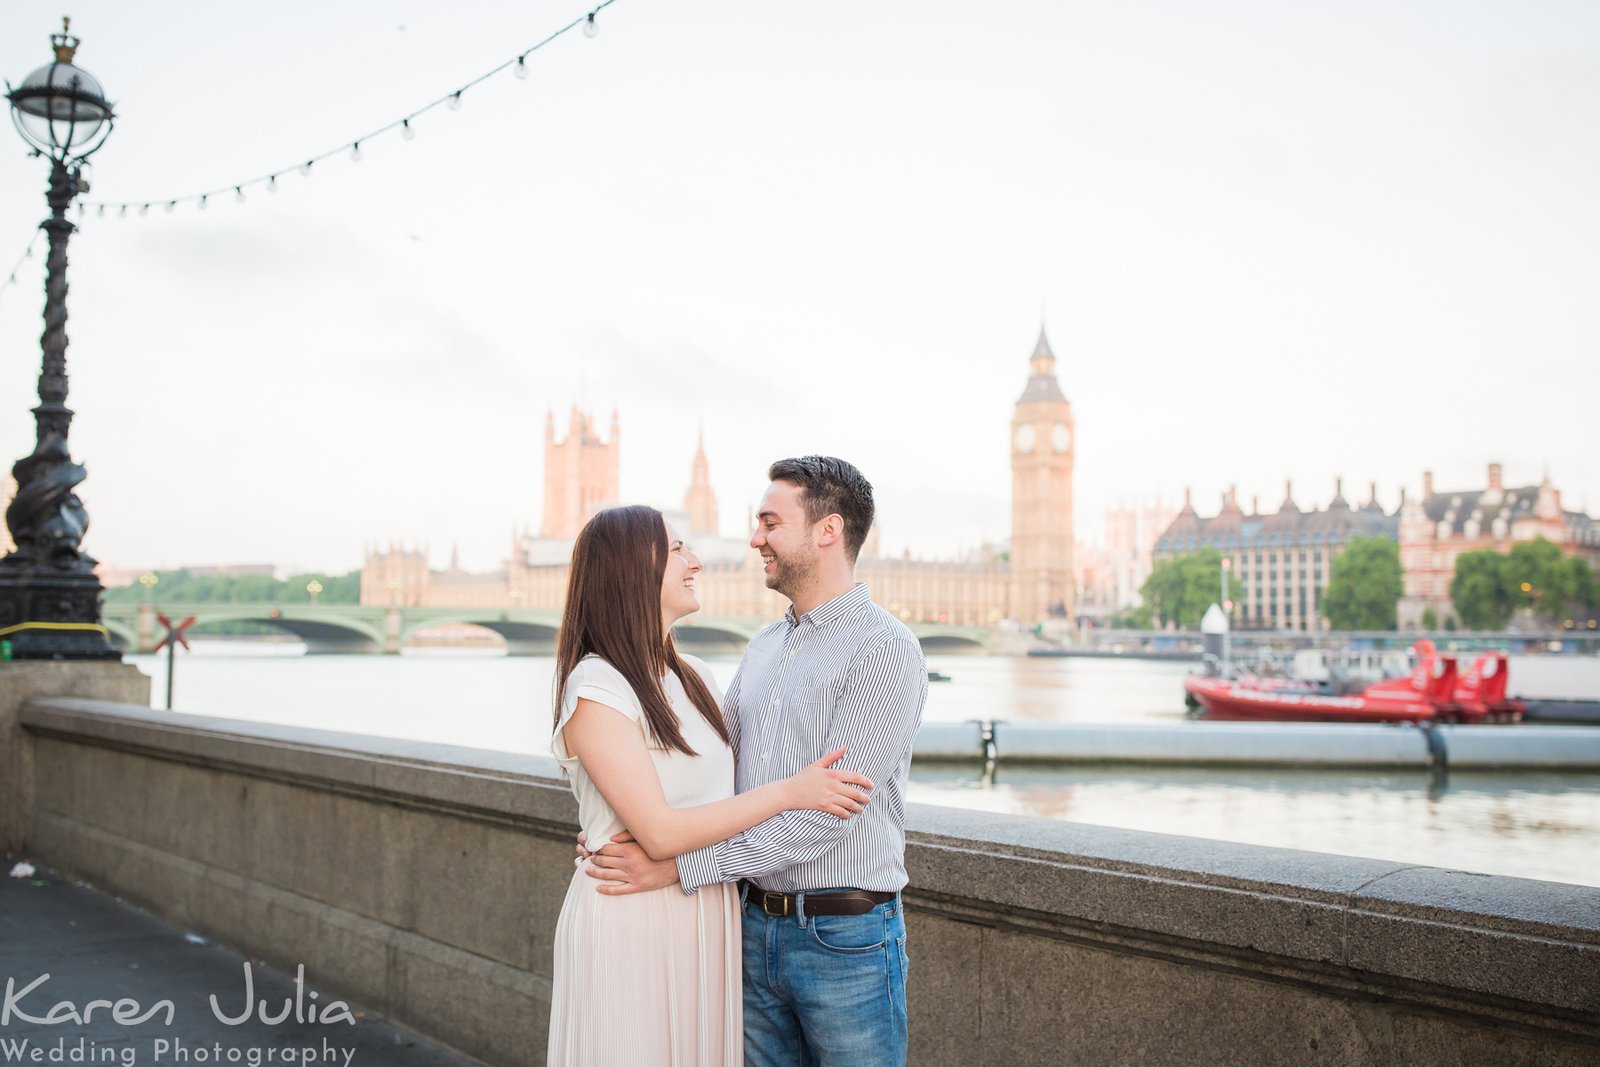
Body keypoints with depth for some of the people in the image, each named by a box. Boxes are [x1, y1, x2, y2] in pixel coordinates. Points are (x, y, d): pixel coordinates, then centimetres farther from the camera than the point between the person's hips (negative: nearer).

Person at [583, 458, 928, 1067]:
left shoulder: (884, 650, -14)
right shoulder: (764, 648, 13)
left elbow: (827, 813, -21)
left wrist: (680, 867, -22)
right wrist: (627, 830, -5)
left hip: (845, 939, -7)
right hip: (757, 928, 7)